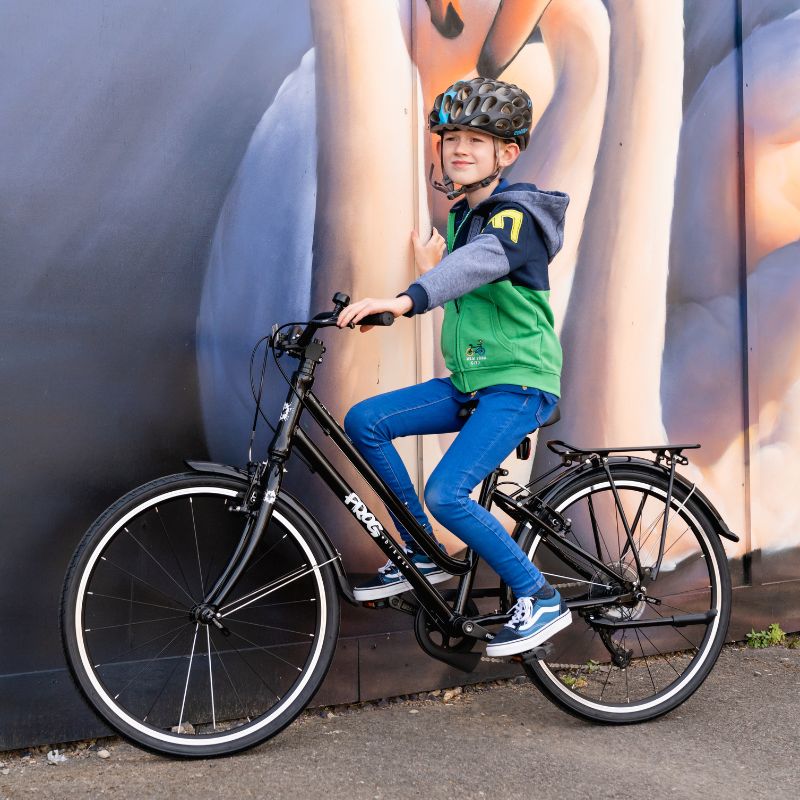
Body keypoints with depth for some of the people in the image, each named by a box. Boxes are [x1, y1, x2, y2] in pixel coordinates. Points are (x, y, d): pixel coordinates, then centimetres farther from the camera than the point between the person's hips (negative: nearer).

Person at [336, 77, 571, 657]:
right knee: (364, 422, -1)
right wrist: (430, 273, 9)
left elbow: (481, 263, -38)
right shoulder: (462, 214, 13)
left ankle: (542, 601, -5)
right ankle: (422, 558, 10)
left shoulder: (515, 215, -14)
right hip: (468, 382, 9)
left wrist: (404, 300, -52)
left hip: (519, 385, -9)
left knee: (446, 494, -22)